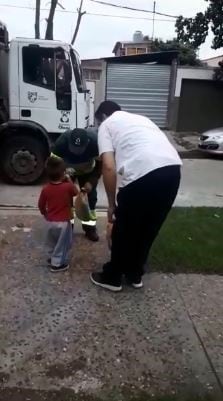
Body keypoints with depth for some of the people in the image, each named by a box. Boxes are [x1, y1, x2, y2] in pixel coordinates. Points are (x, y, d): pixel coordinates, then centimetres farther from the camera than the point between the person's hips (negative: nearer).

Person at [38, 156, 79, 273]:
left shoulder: (45, 189, -8)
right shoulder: (68, 187, -18)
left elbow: (41, 205, 2)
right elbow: (76, 192, 4)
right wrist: (69, 180, 8)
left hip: (50, 221, 5)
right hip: (63, 222, -4)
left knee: (52, 242, 24)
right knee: (63, 243, 12)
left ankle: (52, 258, 41)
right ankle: (57, 264, 19)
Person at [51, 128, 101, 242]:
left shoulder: (95, 141, -37)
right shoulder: (61, 142, -38)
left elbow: (100, 164, -23)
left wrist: (91, 182, -32)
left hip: (87, 170, 0)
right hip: (67, 170, 0)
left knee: (90, 195, -5)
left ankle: (90, 226, 8)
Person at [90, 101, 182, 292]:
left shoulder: (107, 125, 16)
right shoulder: (140, 118, 35)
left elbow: (109, 167, 0)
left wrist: (112, 204, 10)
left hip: (144, 172, -6)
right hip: (173, 168, 7)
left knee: (124, 230, 15)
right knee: (149, 228, 23)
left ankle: (112, 277, 32)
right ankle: (135, 274, 39)